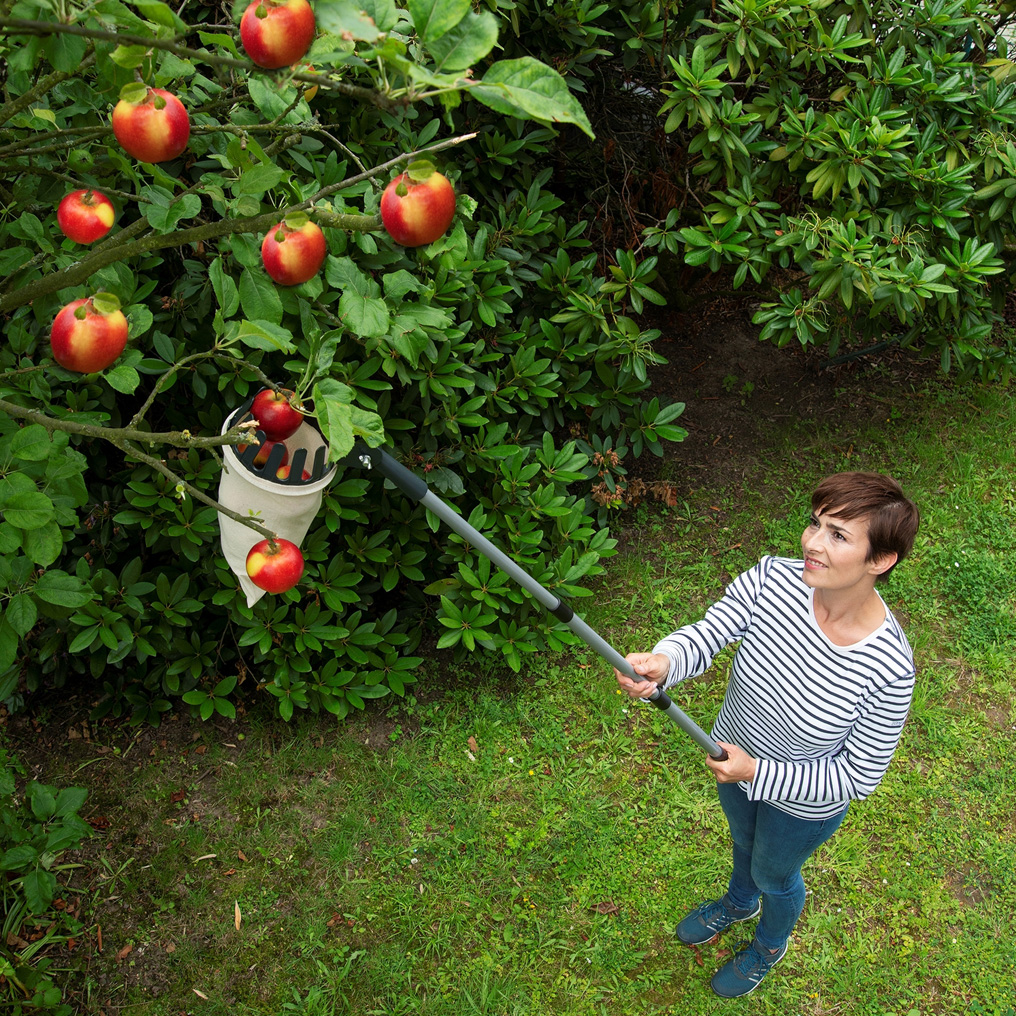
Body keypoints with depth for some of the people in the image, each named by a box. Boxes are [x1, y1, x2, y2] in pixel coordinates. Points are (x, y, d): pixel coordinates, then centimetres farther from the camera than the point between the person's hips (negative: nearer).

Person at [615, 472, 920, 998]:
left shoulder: (888, 669, -37)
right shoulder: (773, 578, -29)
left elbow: (857, 777, -25)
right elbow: (704, 636, -28)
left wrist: (757, 772, -31)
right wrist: (661, 663, -50)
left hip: (803, 803, -3)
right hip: (736, 757, 4)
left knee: (774, 875, 28)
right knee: (743, 840, 35)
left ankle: (769, 947, 65)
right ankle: (739, 903, 71)